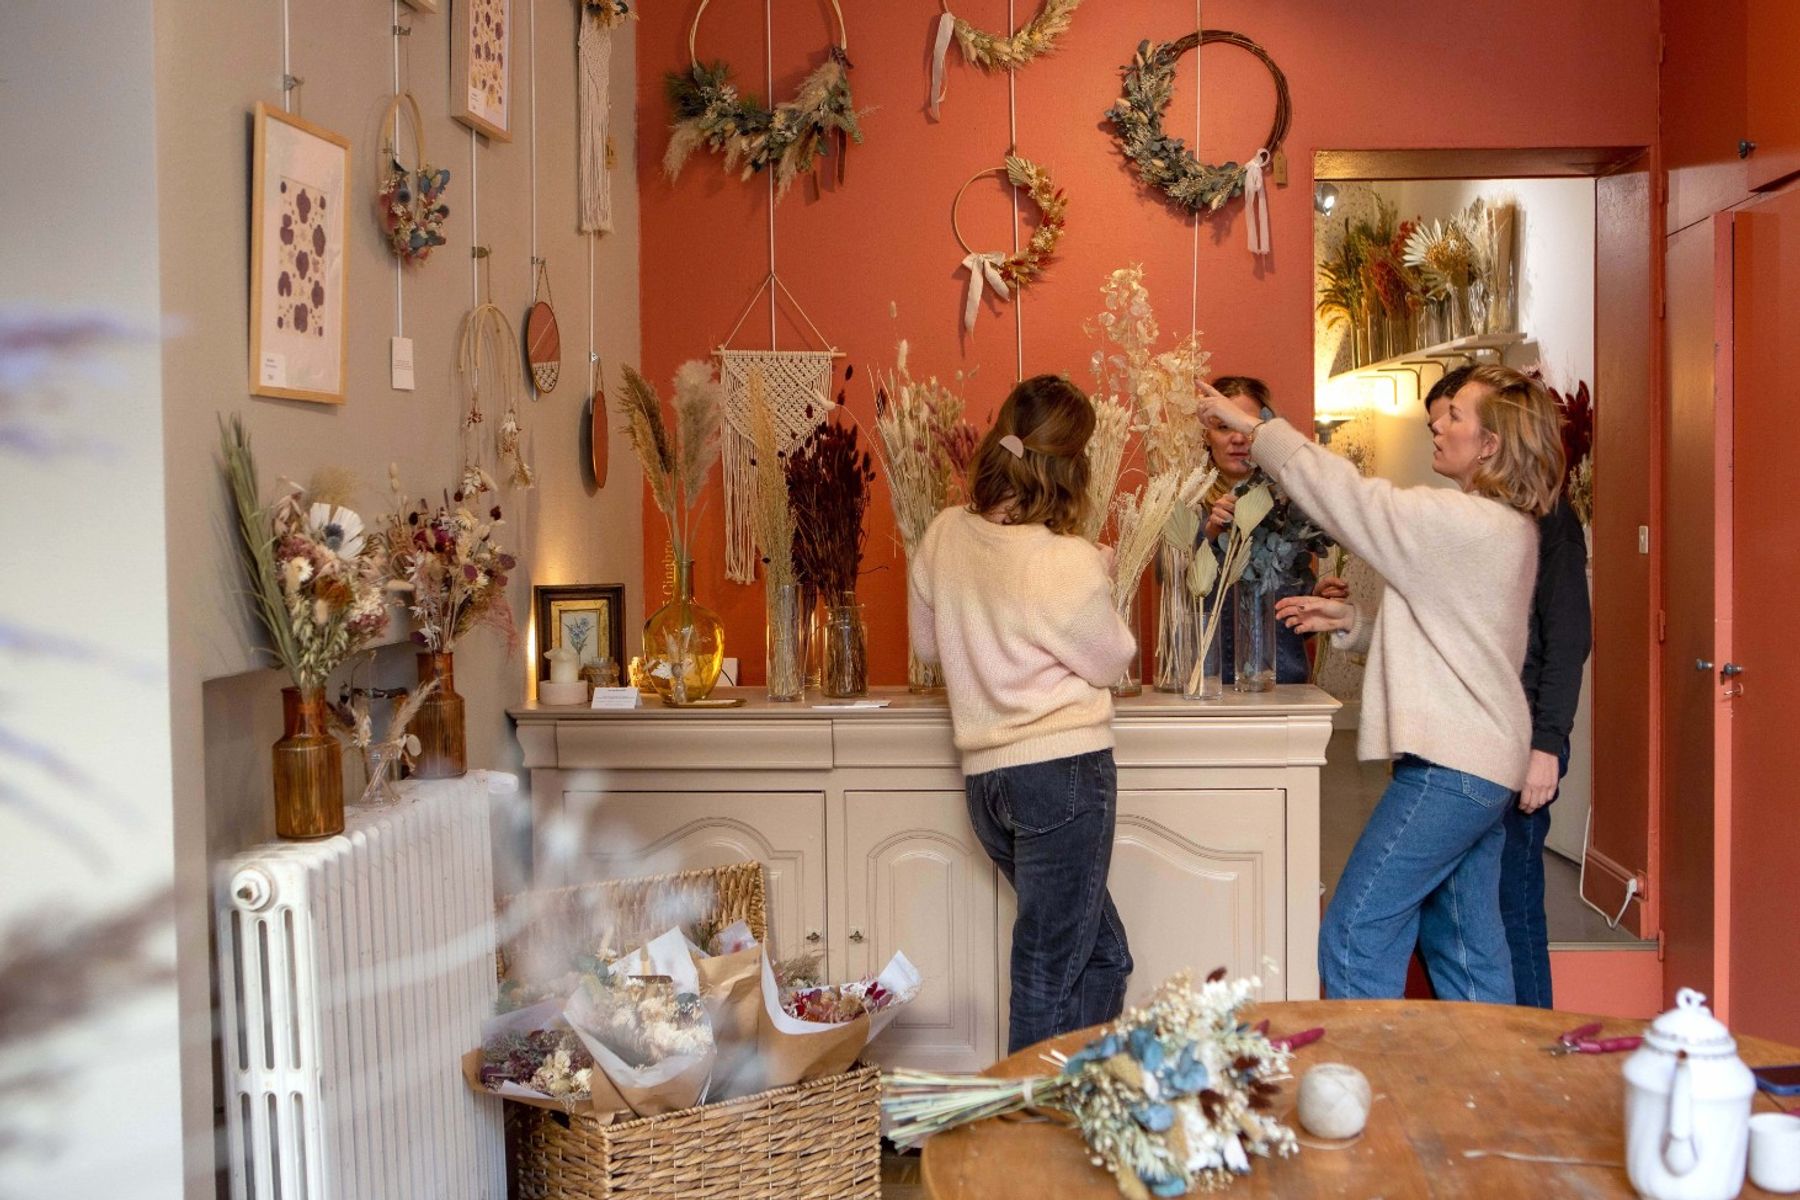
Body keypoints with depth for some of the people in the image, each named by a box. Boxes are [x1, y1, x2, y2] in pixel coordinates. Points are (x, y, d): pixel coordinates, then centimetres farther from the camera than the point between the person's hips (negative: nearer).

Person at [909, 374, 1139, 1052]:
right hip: (1065, 769, -7)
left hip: (985, 778, 7)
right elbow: (1112, 661, -3)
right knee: (1051, 977, 4)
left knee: (1102, 956, 20)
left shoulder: (943, 536, 1)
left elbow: (927, 644, 14)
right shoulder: (1068, 564, -18)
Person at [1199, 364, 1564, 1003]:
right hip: (1483, 762, 10)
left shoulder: (1461, 521, -17)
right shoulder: (1500, 526, 13)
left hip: (1449, 767, -10)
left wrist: (1257, 429, -2)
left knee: (1355, 940, -5)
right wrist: (1349, 620, 9)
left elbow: (1347, 497, -13)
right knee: (1467, 954, 15)